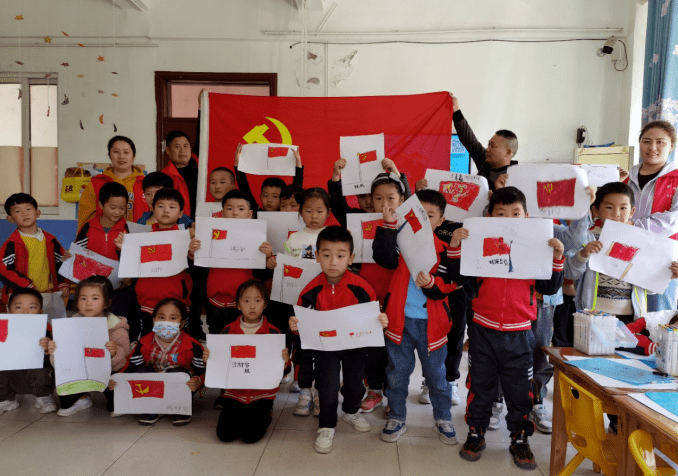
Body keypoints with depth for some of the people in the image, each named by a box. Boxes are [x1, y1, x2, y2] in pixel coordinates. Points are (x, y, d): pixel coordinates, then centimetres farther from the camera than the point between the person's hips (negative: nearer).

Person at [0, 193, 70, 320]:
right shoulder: (11, 244, -3)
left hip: (51, 293, 3)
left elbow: (61, 262, 15)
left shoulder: (50, 240, 9)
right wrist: (27, 286, -16)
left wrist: (63, 284, 3)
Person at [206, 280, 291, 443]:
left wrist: (285, 362, -24)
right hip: (234, 393, 2)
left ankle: (265, 415, 18)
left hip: (262, 394, -2)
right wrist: (208, 360, -13)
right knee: (225, 434, -11)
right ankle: (241, 416, 21)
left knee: (250, 435, -15)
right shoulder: (228, 331, -1)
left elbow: (281, 372, -2)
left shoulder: (273, 332, -5)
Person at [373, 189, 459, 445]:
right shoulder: (401, 240, 0)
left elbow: (447, 285, -6)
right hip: (399, 318, 0)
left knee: (436, 373, 14)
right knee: (397, 372, 12)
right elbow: (383, 257, -20)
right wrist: (389, 226, -26)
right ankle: (396, 418, 30)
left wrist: (430, 283, -26)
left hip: (430, 321, 0)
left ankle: (443, 419, 33)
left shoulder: (443, 248, -1)